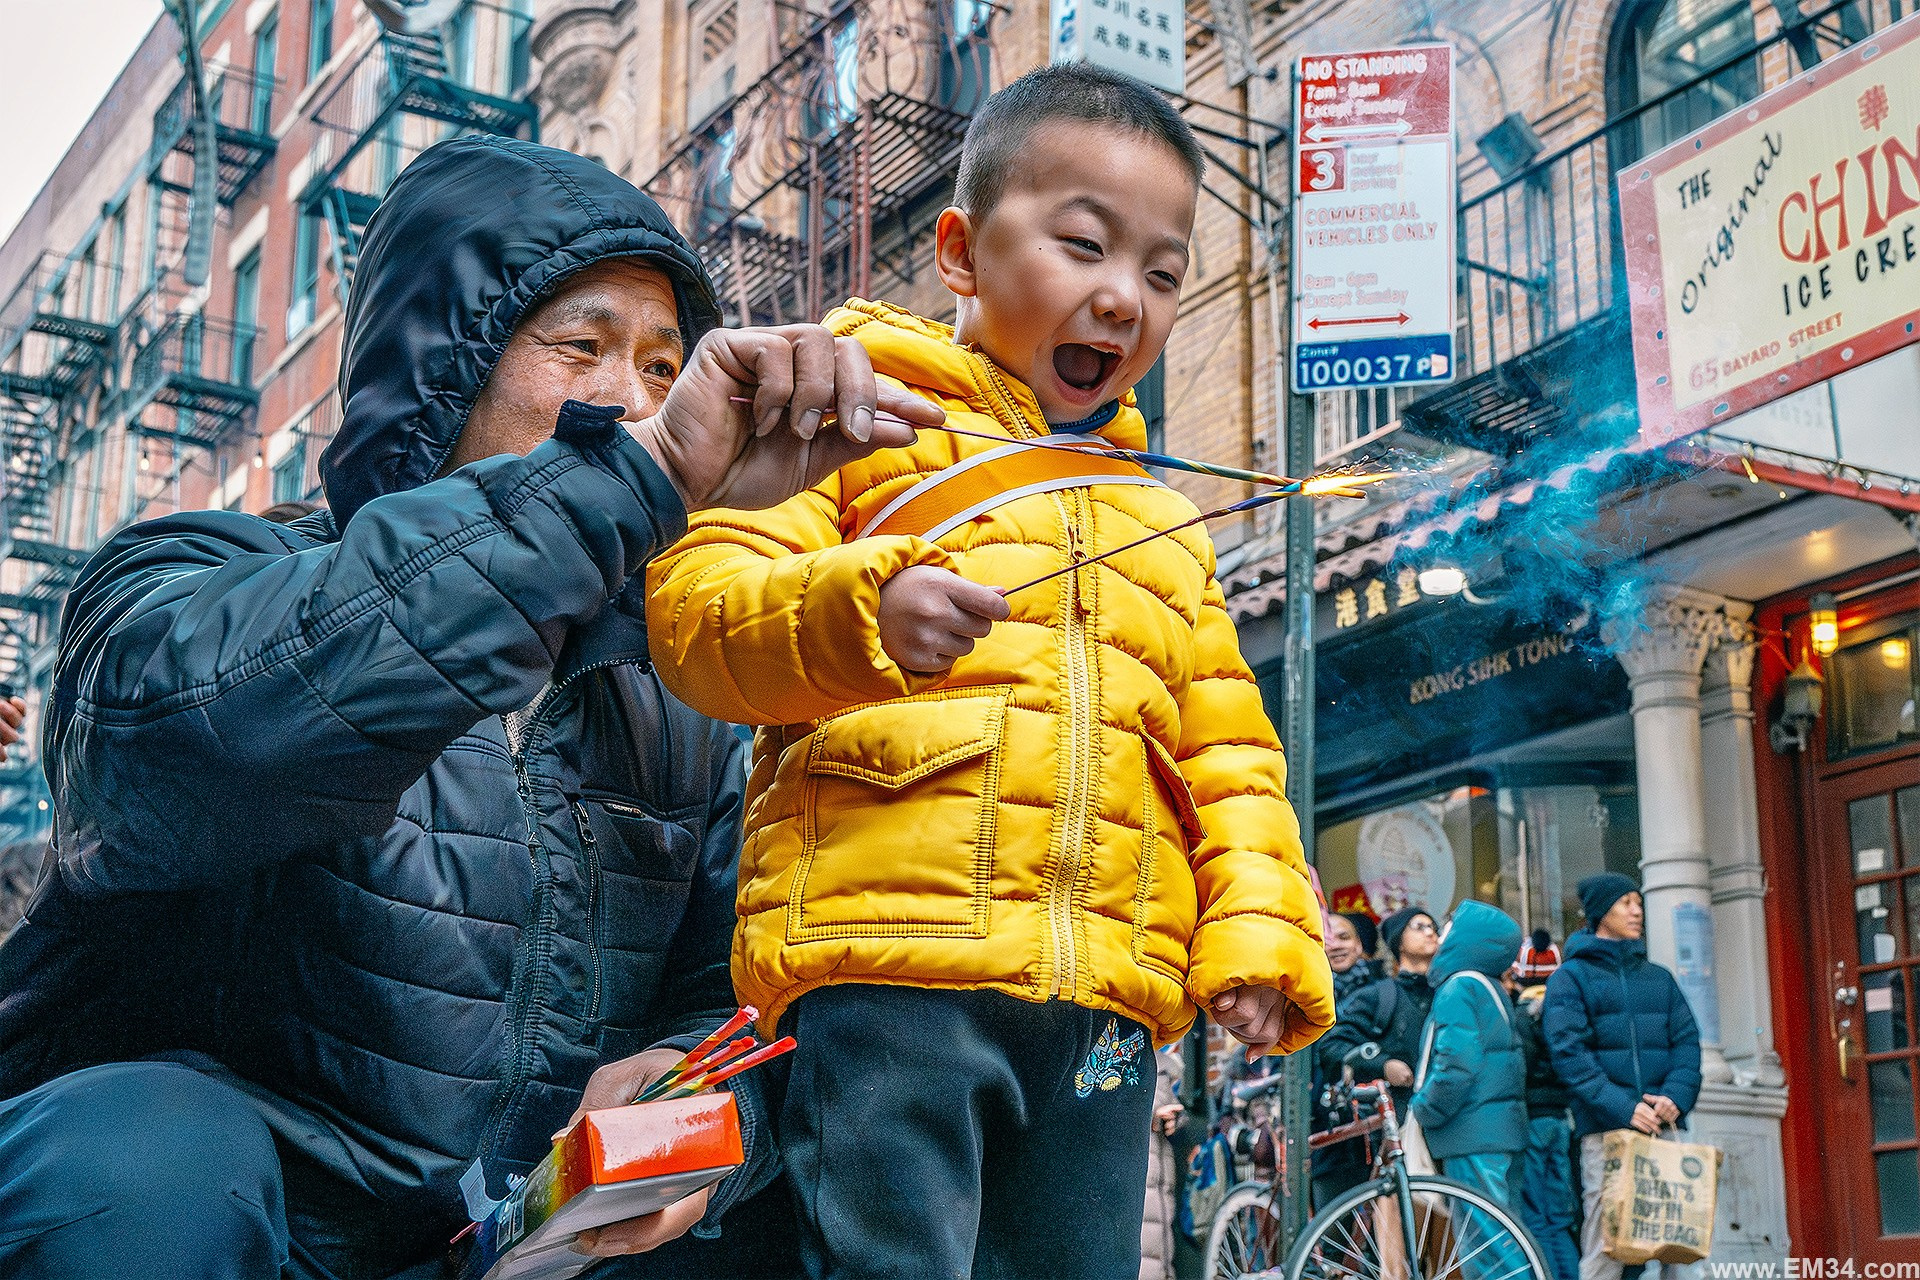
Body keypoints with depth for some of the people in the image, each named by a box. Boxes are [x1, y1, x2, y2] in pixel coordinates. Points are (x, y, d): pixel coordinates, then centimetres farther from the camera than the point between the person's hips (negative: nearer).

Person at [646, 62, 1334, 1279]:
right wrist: (858, 609, -23)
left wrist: (1257, 931, 7)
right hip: (890, 962, -5)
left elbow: (1228, 757, 24)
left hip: (1106, 1006, 6)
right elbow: (695, 606, -4)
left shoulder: (1166, 528, 26)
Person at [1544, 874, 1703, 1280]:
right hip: (1605, 1128, -4)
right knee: (1604, 1245, -9)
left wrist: (1676, 1096, -8)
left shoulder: (1659, 978, 20)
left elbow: (1687, 1041, 11)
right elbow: (1569, 1053, -7)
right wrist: (1622, 1108, -18)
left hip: (1662, 1125, 5)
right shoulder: (1570, 978, 5)